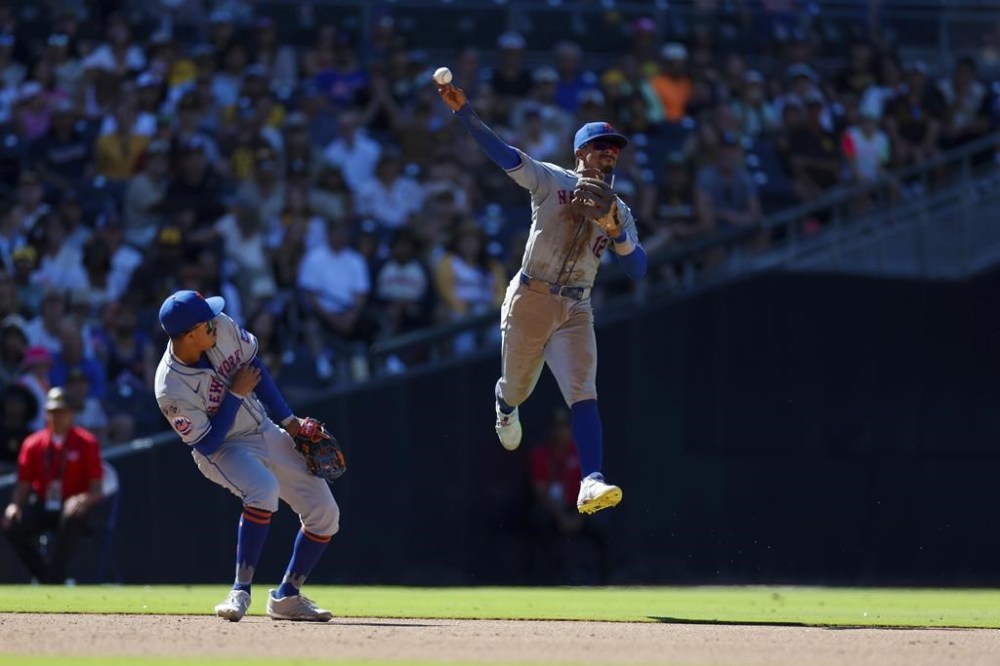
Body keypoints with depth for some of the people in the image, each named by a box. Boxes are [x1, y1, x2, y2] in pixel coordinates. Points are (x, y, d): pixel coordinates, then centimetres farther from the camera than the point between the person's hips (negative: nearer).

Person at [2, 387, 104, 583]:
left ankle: (55, 578, -34)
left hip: (72, 507, -4)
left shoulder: (87, 443, -3)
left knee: (71, 519, -39)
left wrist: (84, 500, -30)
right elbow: (23, 486, 9)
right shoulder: (33, 444, 8)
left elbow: (96, 490, -7)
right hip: (42, 506, 4)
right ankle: (44, 577, -13)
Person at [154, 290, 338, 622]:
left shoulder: (223, 328, -15)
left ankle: (286, 597, 16)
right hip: (223, 451, -7)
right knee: (264, 489, -38)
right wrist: (235, 394, -25)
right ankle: (241, 591, -27)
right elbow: (207, 444, -25)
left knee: (325, 513, 0)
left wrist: (288, 419, 2)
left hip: (267, 432, 7)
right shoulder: (172, 390, -30)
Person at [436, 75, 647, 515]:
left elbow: (638, 270, 4)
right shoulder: (552, 181, 2)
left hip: (576, 312, 2)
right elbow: (503, 154, -11)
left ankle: (591, 483, -29)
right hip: (529, 301, -2)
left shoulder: (619, 212, 11)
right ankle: (505, 409, 52)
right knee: (516, 389, 12)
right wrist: (463, 111, -24)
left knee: (584, 396, -15)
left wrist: (617, 232, -14)